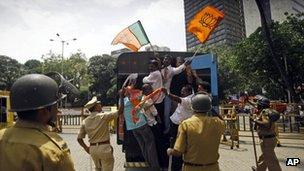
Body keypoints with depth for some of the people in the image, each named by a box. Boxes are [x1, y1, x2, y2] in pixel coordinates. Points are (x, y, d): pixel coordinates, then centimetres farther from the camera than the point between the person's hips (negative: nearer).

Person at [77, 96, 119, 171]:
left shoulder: (85, 121, 3)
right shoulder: (103, 116, -12)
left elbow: (79, 138, 5)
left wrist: (86, 148, 15)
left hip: (92, 149, 6)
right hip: (104, 147, -5)